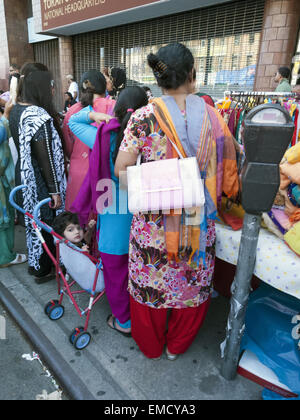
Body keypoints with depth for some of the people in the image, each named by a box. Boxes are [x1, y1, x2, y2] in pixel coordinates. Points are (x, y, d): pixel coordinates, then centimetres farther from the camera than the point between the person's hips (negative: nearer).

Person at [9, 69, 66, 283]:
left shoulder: (16, 110, 6)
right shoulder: (38, 116, -22)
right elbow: (45, 156, -23)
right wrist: (55, 191, -19)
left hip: (24, 175, 9)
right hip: (40, 180, -9)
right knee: (46, 222, 8)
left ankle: (34, 262, 41)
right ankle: (42, 270, 26)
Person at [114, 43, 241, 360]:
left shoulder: (143, 117, -11)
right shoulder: (212, 116, -5)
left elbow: (121, 169, -12)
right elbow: (226, 169, 0)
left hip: (153, 221, -1)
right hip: (199, 222, 2)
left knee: (150, 282, 20)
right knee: (193, 283, 22)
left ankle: (151, 345, 43)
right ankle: (177, 345, 44)